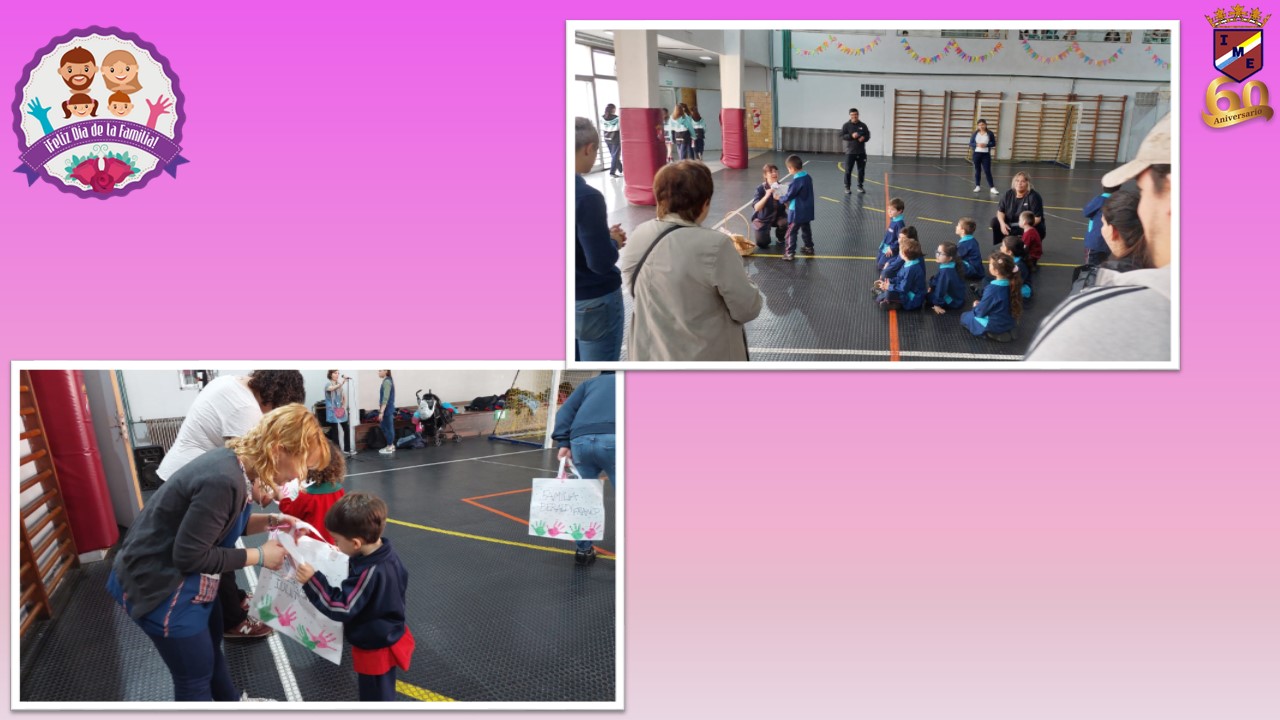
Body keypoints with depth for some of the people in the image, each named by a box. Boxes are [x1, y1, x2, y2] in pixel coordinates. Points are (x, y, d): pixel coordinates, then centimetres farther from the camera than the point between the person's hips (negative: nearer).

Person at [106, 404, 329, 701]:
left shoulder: (236, 463, -6)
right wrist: (259, 556, -19)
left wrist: (270, 521, -6)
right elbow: (189, 555, -28)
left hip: (181, 577, 10)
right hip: (158, 585, -10)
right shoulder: (223, 480, -35)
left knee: (211, 645, 29)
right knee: (195, 676, 8)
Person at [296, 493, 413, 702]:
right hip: (387, 640, 9)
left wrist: (312, 580, -32)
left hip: (375, 649, -9)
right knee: (379, 692, 29)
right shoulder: (387, 554, -7)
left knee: (375, 698, 9)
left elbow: (341, 607, -31)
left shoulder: (369, 573, -36)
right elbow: (400, 582, 11)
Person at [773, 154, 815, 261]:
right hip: (807, 211, 8)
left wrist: (779, 198, 2)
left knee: (791, 232, 0)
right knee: (806, 229, 22)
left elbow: (789, 196, -17)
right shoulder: (808, 177, 1)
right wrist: (788, 201, 17)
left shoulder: (796, 181, -24)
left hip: (797, 212, -8)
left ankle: (789, 253, 0)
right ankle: (809, 248, 33)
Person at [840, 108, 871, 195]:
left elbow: (868, 135, 11)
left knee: (861, 170, 8)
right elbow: (841, 136, -8)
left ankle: (860, 186, 20)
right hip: (850, 152, -3)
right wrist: (851, 136, -23)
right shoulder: (846, 125, -1)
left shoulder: (863, 125, 8)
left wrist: (864, 138, -12)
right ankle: (847, 187, 4)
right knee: (848, 170, -4)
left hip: (861, 152, 3)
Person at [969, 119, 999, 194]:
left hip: (986, 154, -2)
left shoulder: (990, 133, -1)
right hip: (976, 154, 2)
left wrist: (986, 145, -16)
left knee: (988, 171, -6)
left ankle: (992, 188, -6)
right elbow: (970, 144, 2)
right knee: (977, 170, 8)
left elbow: (993, 143, 1)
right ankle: (977, 186, 20)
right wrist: (977, 144, -16)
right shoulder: (975, 133, 2)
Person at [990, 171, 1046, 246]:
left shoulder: (1033, 196, -18)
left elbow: (1037, 218, -21)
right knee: (994, 222, -14)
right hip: (1012, 225, 5)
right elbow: (1000, 211, 2)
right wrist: (1002, 223, -19)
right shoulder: (1008, 194, -3)